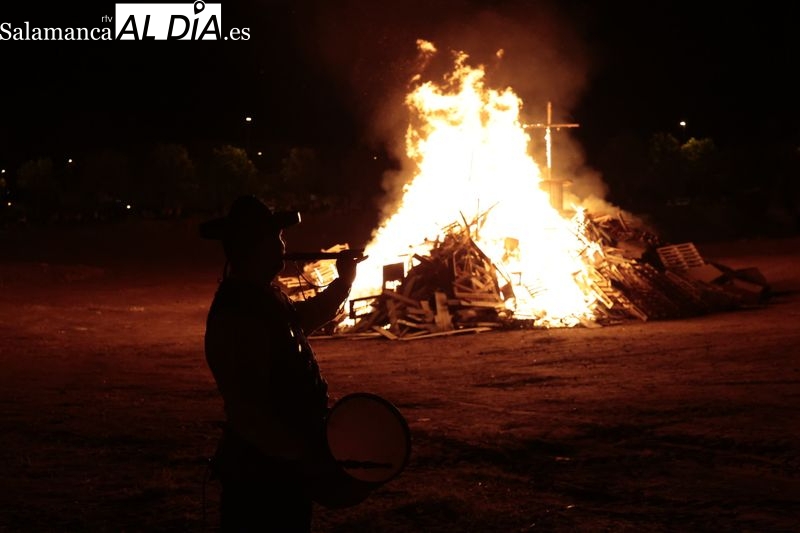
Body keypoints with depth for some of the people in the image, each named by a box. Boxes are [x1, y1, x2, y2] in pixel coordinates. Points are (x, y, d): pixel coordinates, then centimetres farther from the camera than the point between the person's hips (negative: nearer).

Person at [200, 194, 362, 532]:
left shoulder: (264, 296, 5)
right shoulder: (236, 316, -27)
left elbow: (303, 319, 29)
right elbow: (248, 414, -30)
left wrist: (342, 282, 18)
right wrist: (305, 453, -26)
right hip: (260, 474, -10)